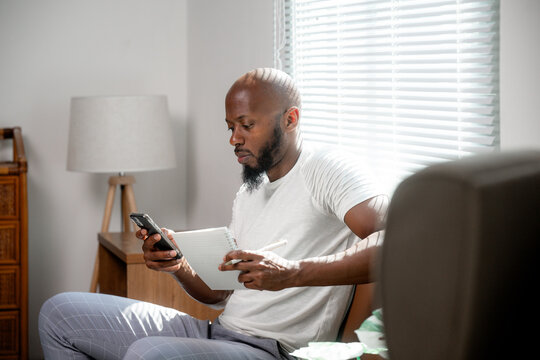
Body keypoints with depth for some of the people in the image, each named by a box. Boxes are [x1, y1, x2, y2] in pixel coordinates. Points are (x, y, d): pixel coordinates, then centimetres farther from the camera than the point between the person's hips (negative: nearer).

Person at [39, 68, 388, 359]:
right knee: (59, 312, 6)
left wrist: (294, 272, -35)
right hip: (218, 330, 9)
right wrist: (180, 267, -1)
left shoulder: (328, 169, -8)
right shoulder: (248, 194, 20)